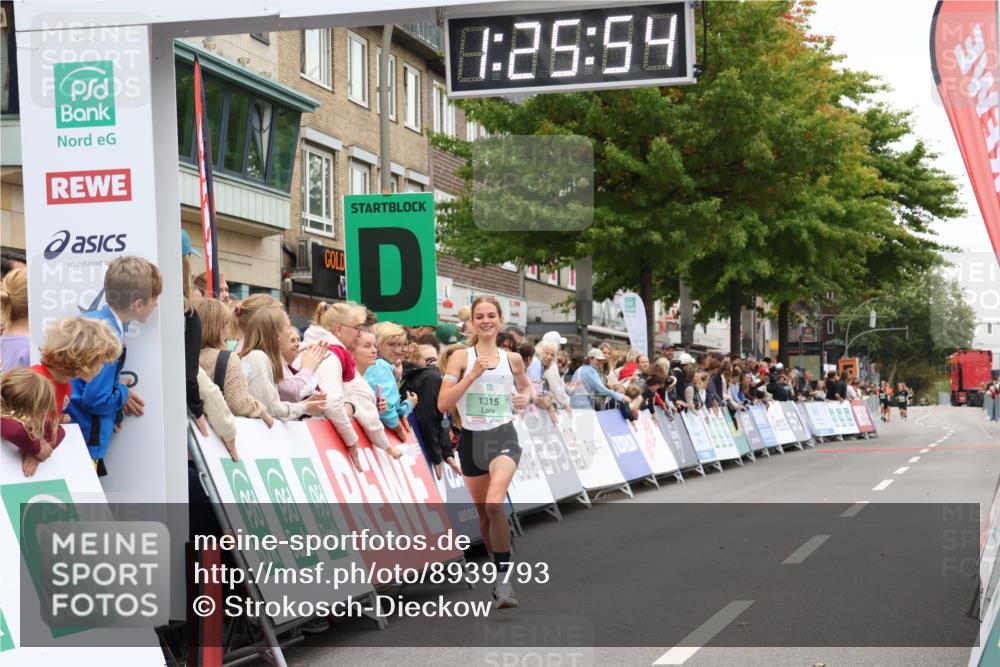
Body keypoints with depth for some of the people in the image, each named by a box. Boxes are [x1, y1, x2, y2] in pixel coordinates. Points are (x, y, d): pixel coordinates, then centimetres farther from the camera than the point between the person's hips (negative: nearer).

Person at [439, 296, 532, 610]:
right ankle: (499, 569, 34)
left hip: (503, 436, -1)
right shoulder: (461, 357, -1)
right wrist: (472, 375, -19)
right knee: (483, 512, 12)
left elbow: (526, 386, 26)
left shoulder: (512, 359, 6)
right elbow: (443, 404, -10)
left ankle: (503, 577, -18)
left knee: (495, 503, -25)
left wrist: (525, 398, 3)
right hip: (471, 439, 1)